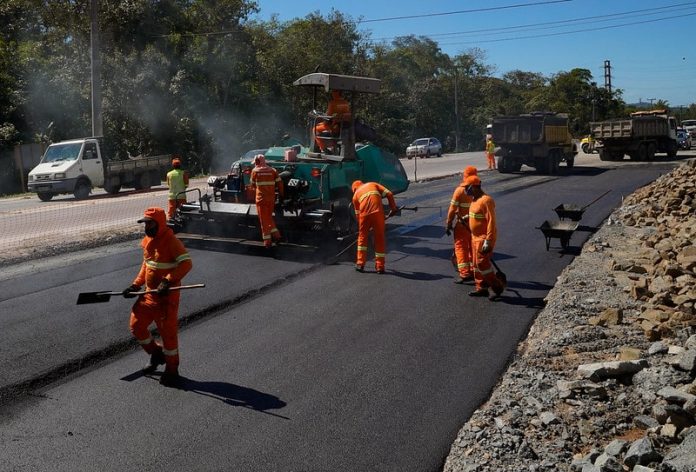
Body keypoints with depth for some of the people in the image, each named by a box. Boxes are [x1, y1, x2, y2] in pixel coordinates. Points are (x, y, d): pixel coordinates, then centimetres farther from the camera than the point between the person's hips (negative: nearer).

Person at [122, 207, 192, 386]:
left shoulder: (171, 241, -17)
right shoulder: (147, 241, 9)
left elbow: (186, 263, -26)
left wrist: (168, 281, -33)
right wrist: (136, 285, 13)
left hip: (167, 296, -8)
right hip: (149, 294, 8)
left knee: (168, 331, -1)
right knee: (136, 326, 8)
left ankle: (171, 370, 15)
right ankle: (156, 354, 31)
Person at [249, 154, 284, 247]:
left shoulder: (255, 171, 0)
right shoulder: (272, 170, 5)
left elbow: (252, 184, 12)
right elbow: (279, 183, 3)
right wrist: (281, 194, 16)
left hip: (261, 198, -3)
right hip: (271, 198, 3)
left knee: (264, 219, 2)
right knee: (269, 216, 22)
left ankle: (267, 240, 0)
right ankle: (276, 234, 14)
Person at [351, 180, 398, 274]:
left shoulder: (355, 195, 25)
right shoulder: (373, 184, 26)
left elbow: (357, 213, 24)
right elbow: (389, 194, 11)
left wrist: (361, 226, 33)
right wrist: (393, 208, 15)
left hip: (365, 214, 0)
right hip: (378, 212, 0)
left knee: (362, 236, 20)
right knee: (380, 238, 10)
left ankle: (360, 264, 18)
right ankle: (380, 267, 11)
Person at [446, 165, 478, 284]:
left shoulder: (460, 190, -14)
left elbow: (452, 209, -13)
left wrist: (448, 224, -4)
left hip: (462, 224, -5)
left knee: (461, 247, 1)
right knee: (473, 248, 18)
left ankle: (465, 273, -7)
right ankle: (474, 271, 25)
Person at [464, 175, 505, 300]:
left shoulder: (486, 200, -19)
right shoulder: (474, 199, 11)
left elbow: (491, 221, -23)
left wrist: (488, 241, -26)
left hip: (484, 238, -10)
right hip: (476, 237, 10)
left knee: (482, 263, -10)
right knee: (476, 264, 13)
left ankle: (498, 286, 2)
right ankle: (481, 288, 22)